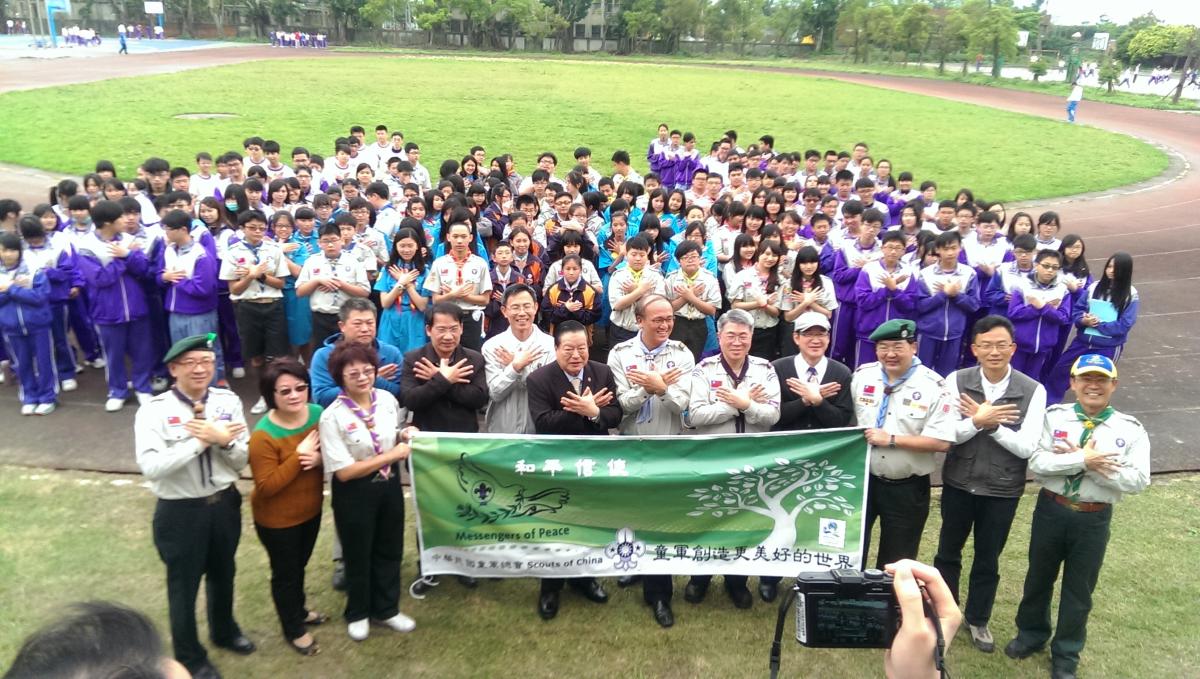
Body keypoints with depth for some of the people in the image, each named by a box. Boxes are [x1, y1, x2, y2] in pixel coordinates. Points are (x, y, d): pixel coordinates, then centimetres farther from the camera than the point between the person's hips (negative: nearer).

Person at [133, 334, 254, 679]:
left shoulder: (228, 401, -6)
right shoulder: (154, 411, -18)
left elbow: (242, 459, -4)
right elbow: (151, 467, -28)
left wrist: (223, 442, -25)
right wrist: (202, 441, -29)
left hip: (224, 503, 4)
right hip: (180, 511, -4)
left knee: (223, 573, 26)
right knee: (183, 584, 15)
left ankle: (224, 630, 53)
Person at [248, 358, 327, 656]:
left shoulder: (319, 415, -11)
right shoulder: (264, 435, -27)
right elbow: (266, 487, -29)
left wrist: (319, 458, -23)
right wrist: (298, 456, -32)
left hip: (311, 510, 5)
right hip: (277, 519, -5)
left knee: (300, 565, 26)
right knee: (285, 572, 14)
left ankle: (298, 610, 52)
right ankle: (294, 629, 36)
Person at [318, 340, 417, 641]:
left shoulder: (387, 400, -6)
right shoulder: (332, 416, -21)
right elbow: (344, 471, -23)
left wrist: (404, 436, -10)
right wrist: (391, 455, -23)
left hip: (390, 486, 5)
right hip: (355, 493, -4)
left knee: (389, 550, 19)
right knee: (358, 556, 15)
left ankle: (387, 609, 41)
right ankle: (358, 613, 40)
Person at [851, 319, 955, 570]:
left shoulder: (932, 386, -14)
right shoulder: (862, 375, -2)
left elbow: (941, 442, -18)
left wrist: (891, 440, -22)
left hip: (908, 488, -2)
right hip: (861, 480, 3)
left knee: (896, 563, 15)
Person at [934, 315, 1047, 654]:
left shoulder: (1033, 391, -12)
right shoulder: (957, 381, -10)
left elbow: (1026, 447, -16)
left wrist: (989, 423, -22)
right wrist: (978, 420, -28)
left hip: (1002, 490, 0)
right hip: (958, 484, 1)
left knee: (988, 560, 17)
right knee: (948, 552, 18)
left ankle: (977, 619, 39)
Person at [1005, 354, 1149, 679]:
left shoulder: (1131, 429, -8)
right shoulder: (1054, 416, -7)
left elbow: (1138, 480, -16)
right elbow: (1036, 463, -17)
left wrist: (1091, 464, -22)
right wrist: (1084, 460, -27)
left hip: (1094, 519, 0)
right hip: (1051, 510, 1)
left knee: (1079, 589, 14)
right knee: (1039, 577, 19)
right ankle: (1031, 634, 44)